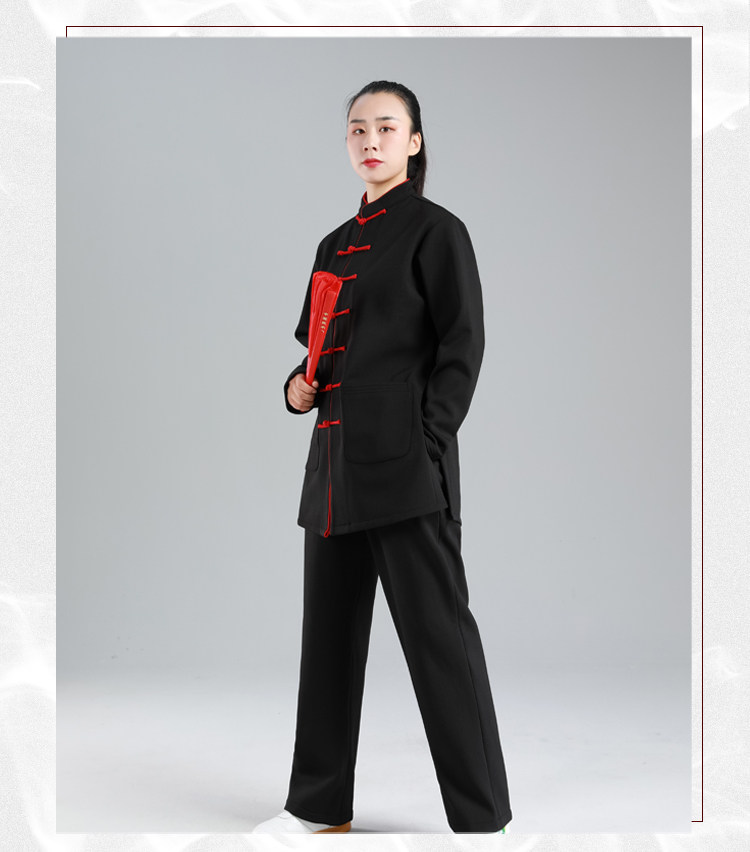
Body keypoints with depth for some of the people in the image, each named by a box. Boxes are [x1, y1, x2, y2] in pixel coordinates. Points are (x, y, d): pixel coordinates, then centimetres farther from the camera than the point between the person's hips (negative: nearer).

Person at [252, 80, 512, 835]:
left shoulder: (435, 231, -3)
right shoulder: (336, 244, 17)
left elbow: (461, 347, -9)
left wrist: (429, 442, -16)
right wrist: (298, 386, 3)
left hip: (406, 461, -8)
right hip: (336, 458, 8)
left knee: (436, 632, -6)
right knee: (330, 631, 13)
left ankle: (482, 817, 5)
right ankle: (320, 804, 26)